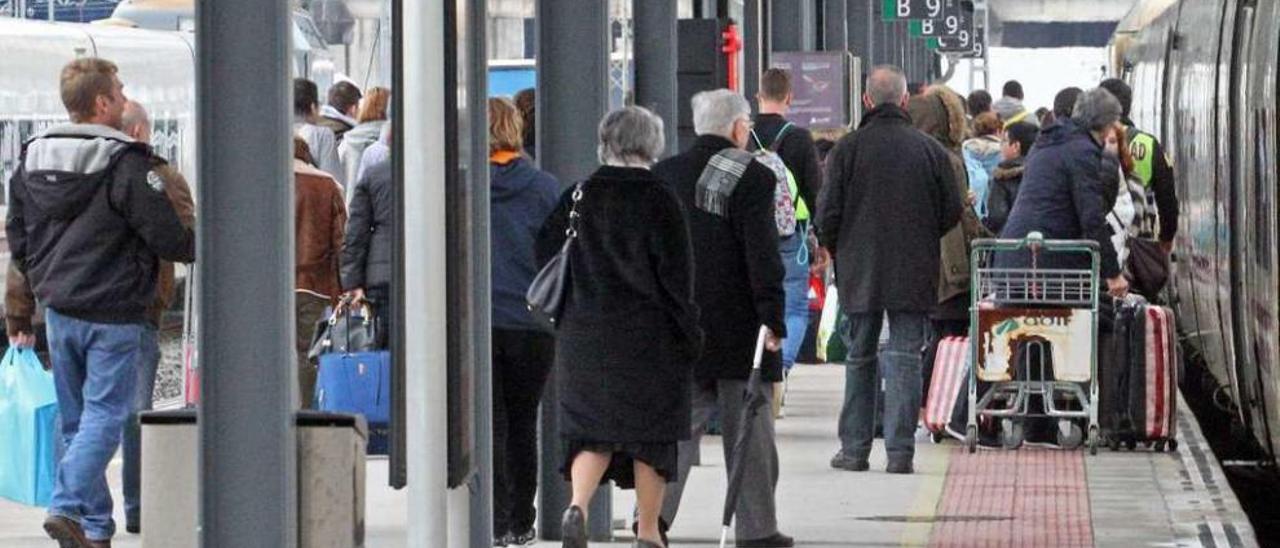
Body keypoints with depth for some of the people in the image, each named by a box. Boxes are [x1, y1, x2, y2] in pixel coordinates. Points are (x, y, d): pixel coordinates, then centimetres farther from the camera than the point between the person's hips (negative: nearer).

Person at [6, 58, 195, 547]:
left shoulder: (33, 159, 6)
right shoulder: (126, 163, -15)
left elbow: (17, 235, 13)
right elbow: (167, 236, -12)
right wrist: (196, 249, 8)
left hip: (58, 309, 7)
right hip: (113, 313, -7)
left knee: (75, 418, 14)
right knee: (105, 413, -4)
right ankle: (67, 507, -18)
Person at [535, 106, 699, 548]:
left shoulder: (578, 197, 2)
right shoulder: (659, 201, -9)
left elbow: (545, 254, 5)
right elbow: (676, 275, -10)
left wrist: (565, 314, 15)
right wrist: (690, 334, -3)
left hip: (583, 333, 3)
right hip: (649, 337, -3)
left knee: (592, 428, 9)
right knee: (650, 429, 8)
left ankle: (577, 506, -15)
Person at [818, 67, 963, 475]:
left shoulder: (848, 148, -7)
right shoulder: (930, 150, -2)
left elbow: (828, 213, -5)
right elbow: (952, 211, 3)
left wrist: (837, 250, 14)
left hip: (860, 272, 0)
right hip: (915, 273, 0)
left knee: (859, 358, 10)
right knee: (905, 357, 1)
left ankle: (854, 449, 12)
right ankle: (900, 451, -4)